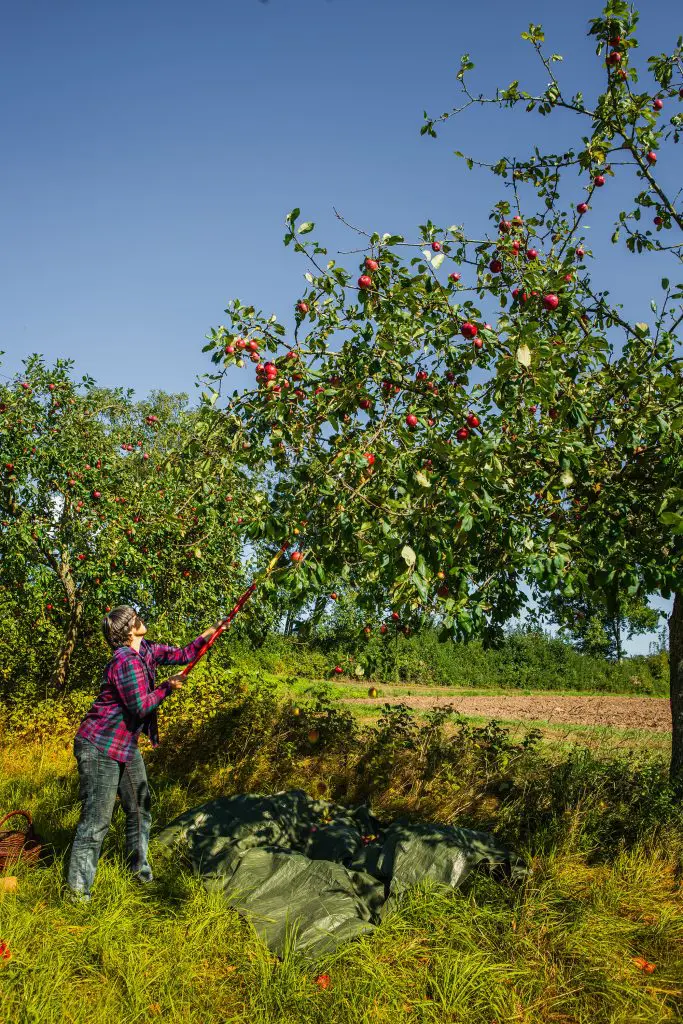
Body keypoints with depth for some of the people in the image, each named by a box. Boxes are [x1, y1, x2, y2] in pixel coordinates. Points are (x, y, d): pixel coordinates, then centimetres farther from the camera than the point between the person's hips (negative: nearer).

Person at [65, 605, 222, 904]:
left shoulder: (146, 651, 3)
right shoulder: (127, 661, -25)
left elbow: (181, 655, 14)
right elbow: (141, 706, -25)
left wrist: (205, 637, 1)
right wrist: (167, 687, -13)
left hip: (125, 746, 10)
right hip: (100, 748, -10)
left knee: (140, 808, 17)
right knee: (96, 819, -4)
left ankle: (139, 871, 32)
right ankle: (77, 889, 8)